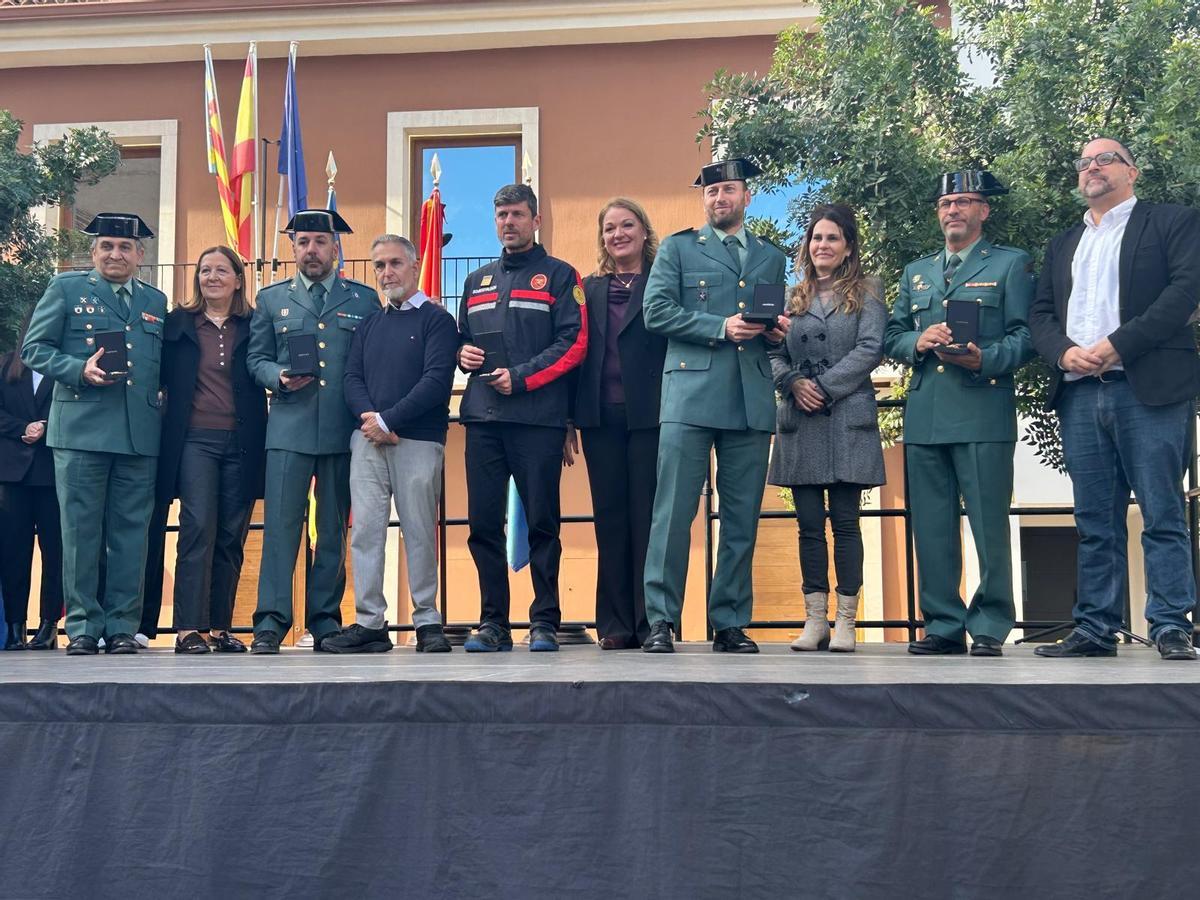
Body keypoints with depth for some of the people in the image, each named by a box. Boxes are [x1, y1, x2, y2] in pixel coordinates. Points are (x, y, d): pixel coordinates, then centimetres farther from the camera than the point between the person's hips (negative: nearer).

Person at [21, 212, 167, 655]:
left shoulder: (156, 301, 18)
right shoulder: (66, 289, 8)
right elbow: (34, 348, 3)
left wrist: (161, 394, 0)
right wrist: (80, 370, -12)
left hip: (139, 435, 3)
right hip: (81, 430, -3)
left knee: (130, 534, 3)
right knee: (81, 531, 0)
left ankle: (122, 627, 10)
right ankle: (83, 626, 7)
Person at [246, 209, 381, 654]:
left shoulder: (364, 299, 11)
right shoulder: (271, 298, 13)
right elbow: (256, 359, 12)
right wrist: (279, 378, -9)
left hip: (344, 432, 1)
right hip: (289, 429, 0)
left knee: (334, 529, 6)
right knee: (280, 524, -8)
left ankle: (325, 621, 13)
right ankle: (270, 621, -5)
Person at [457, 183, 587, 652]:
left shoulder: (559, 276, 5)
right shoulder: (477, 281, 22)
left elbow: (574, 343, -5)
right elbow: (462, 339, 27)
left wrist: (521, 377, -13)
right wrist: (463, 353, 3)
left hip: (538, 418, -5)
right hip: (483, 418, 5)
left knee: (541, 522, -1)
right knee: (483, 523, 2)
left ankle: (545, 622, 7)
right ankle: (493, 622, 10)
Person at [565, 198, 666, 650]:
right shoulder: (588, 290, 15)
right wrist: (567, 422, 5)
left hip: (649, 416, -3)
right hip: (601, 418, 3)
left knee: (648, 517, -3)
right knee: (609, 518, 5)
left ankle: (652, 622, 3)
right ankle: (616, 625, 10)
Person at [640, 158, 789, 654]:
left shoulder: (772, 258, 21)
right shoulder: (678, 248, 11)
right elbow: (656, 311, -1)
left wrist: (778, 331, 3)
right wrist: (720, 327, -10)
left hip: (752, 402, 3)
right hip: (690, 394, -3)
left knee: (742, 519, 4)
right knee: (674, 512, -8)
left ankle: (731, 624, 11)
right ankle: (660, 621, -2)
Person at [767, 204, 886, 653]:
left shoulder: (866, 293, 6)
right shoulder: (792, 297, 16)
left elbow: (869, 349, -5)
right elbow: (773, 352, 12)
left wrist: (824, 387, -12)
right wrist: (793, 384, -7)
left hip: (847, 418, -3)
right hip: (799, 421, 3)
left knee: (845, 521, -3)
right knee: (809, 523, 3)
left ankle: (845, 622, 1)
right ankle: (815, 619, 7)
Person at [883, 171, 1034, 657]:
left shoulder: (1011, 264, 8)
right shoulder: (915, 272, 22)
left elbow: (1024, 336, 0)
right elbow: (891, 337, 17)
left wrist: (985, 360, -17)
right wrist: (918, 342, -5)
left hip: (983, 411, -5)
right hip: (924, 415, 5)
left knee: (988, 524, -5)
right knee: (931, 527, 5)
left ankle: (990, 627, 3)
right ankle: (943, 625, 12)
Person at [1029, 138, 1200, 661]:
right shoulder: (1063, 245, 24)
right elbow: (1040, 314, 16)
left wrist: (1117, 345, -15)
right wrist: (1064, 352, -6)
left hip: (1149, 389, -5)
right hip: (1079, 395, 5)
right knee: (1095, 521, 5)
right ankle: (1095, 630, 7)